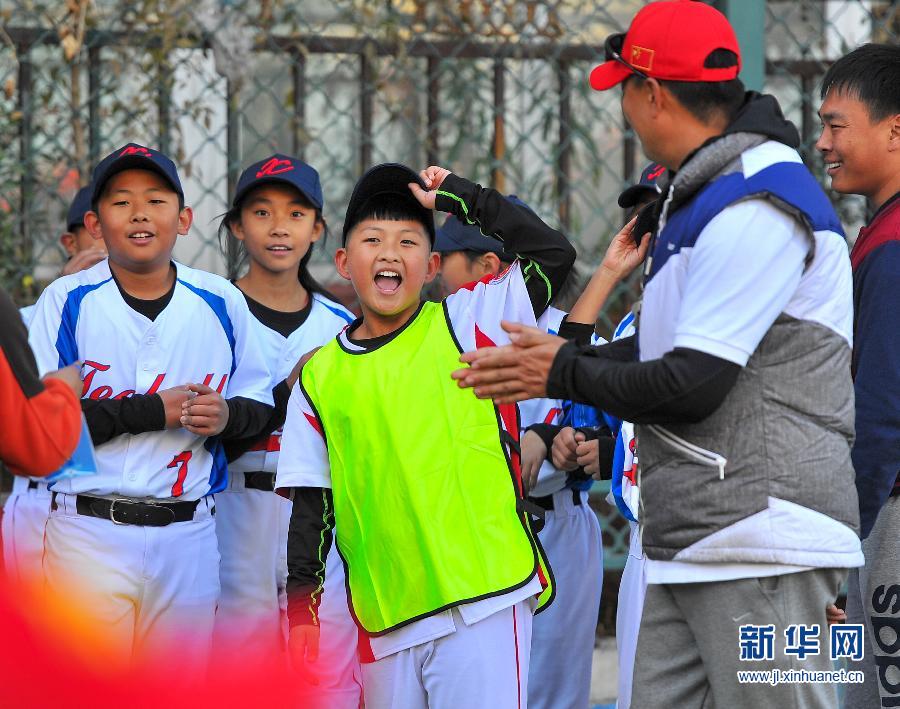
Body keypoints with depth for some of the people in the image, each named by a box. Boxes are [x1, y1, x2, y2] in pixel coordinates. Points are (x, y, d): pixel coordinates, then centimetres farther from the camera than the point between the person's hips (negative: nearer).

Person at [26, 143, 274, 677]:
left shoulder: (222, 303, 7)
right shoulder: (67, 301, -1)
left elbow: (259, 402, 15)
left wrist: (227, 416, -9)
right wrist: (150, 412, -17)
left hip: (189, 532, 3)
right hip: (91, 530, -3)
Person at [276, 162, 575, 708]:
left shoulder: (464, 325, 4)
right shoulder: (320, 377, 12)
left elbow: (552, 253, -7)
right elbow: (311, 507, 13)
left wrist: (460, 198, -2)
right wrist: (302, 611, 6)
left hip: (484, 599, -3)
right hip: (384, 619, 4)